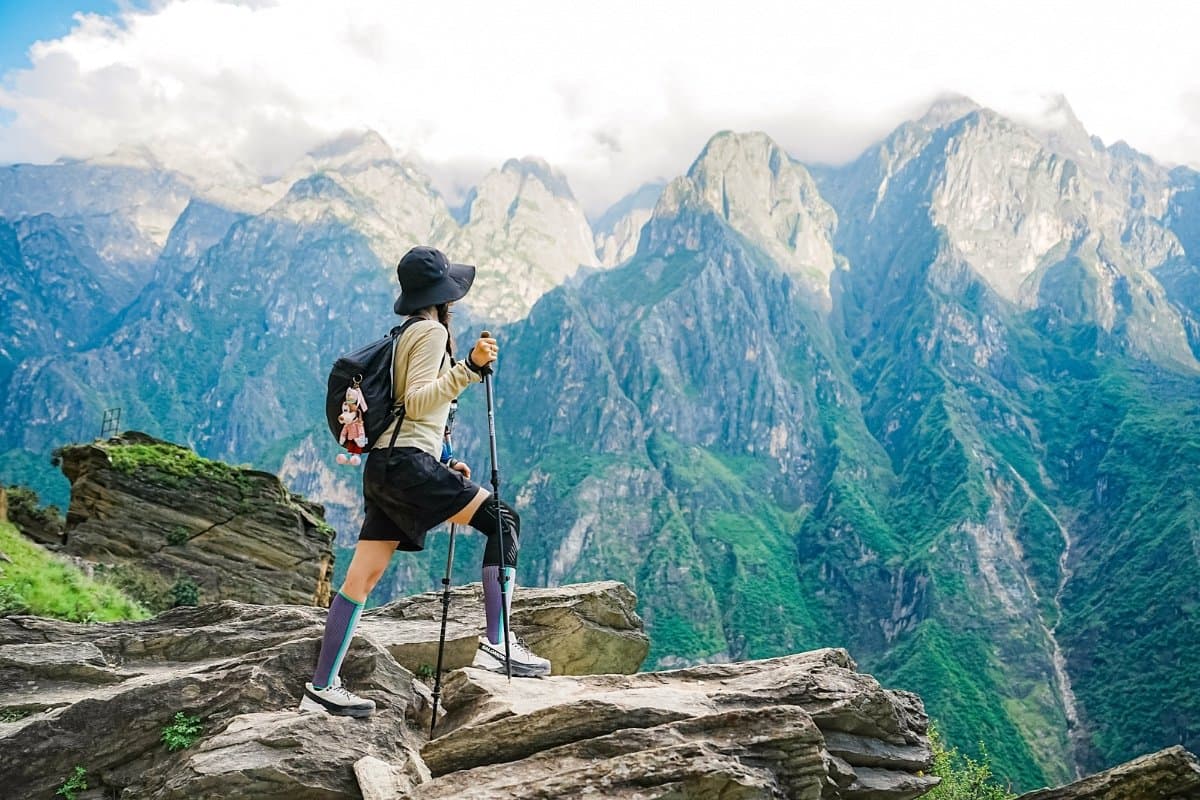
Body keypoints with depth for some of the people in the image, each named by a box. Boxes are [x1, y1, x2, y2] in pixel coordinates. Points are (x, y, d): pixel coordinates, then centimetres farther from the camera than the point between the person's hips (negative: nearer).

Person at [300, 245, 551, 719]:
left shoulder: (405, 334, 23)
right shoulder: (432, 331, -5)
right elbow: (416, 403, -17)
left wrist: (442, 463, 25)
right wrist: (469, 368, -28)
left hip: (385, 466, 9)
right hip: (408, 464, -9)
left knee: (361, 578, 8)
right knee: (502, 519, -7)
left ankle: (321, 688, 12)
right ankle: (497, 643, -15)